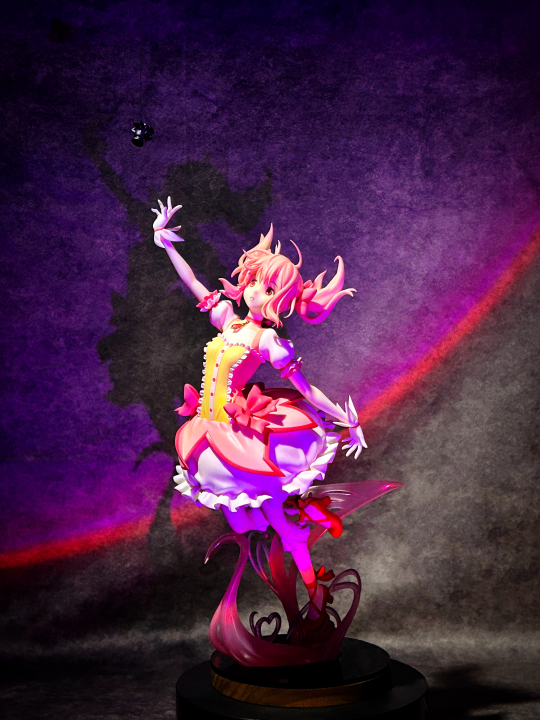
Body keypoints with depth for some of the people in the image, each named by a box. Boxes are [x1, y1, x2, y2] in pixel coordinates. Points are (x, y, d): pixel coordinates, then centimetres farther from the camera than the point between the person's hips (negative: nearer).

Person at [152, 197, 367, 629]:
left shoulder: (269, 341, -11)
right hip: (212, 433, 6)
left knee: (277, 511, -1)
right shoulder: (227, 319, 6)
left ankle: (315, 589, 10)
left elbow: (306, 389, -9)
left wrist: (348, 422, -11)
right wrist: (166, 243, 13)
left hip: (241, 436, -6)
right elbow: (194, 284, 13)